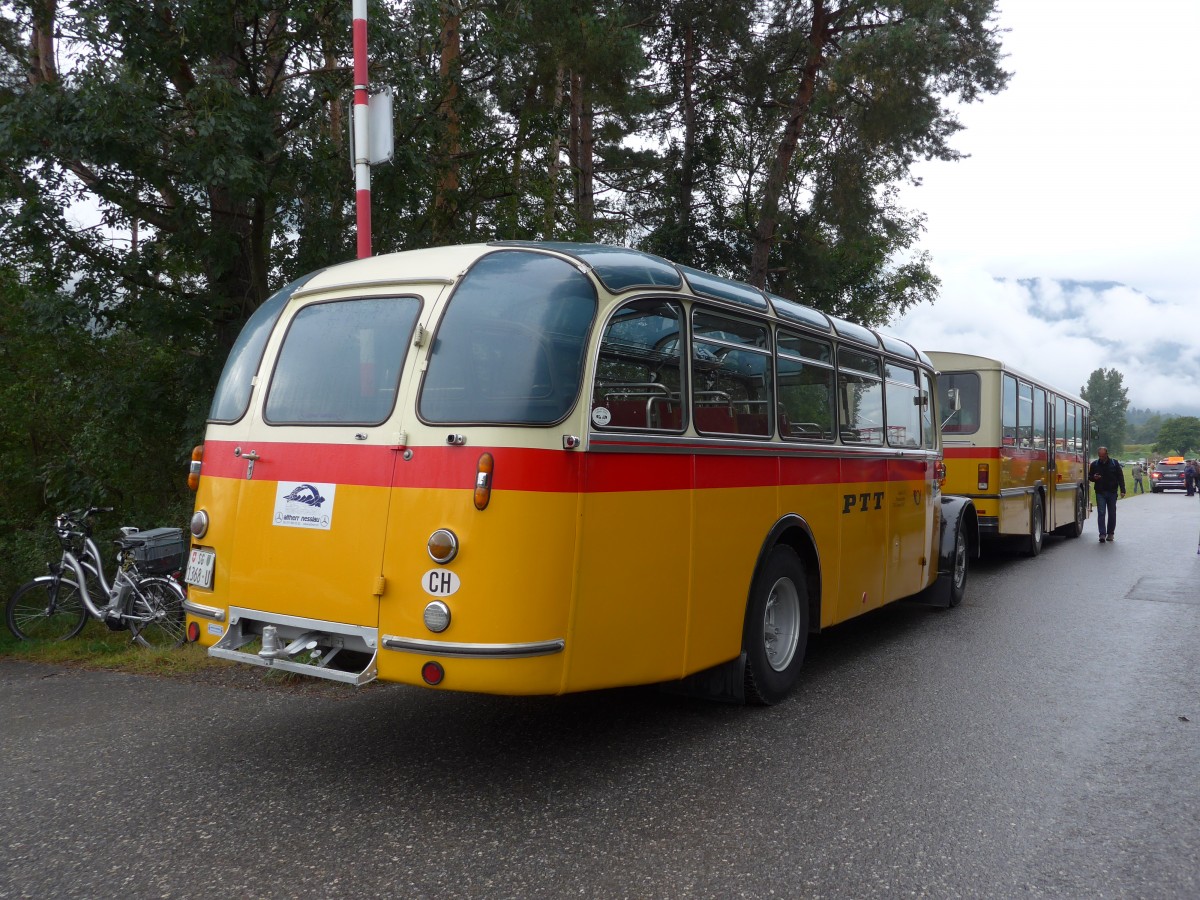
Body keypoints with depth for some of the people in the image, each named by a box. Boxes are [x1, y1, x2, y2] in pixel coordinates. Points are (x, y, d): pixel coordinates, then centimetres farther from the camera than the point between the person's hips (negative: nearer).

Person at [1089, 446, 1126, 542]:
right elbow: (1089, 477, 13)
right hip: (1100, 492, 0)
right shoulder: (1094, 464, 4)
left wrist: (1122, 490, -5)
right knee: (1101, 513, -9)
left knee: (1112, 514, 7)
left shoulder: (1114, 463, 2)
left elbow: (1120, 477, 3)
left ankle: (1110, 533, 19)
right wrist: (1094, 477, -11)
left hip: (1112, 492, 0)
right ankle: (1102, 534, -12)